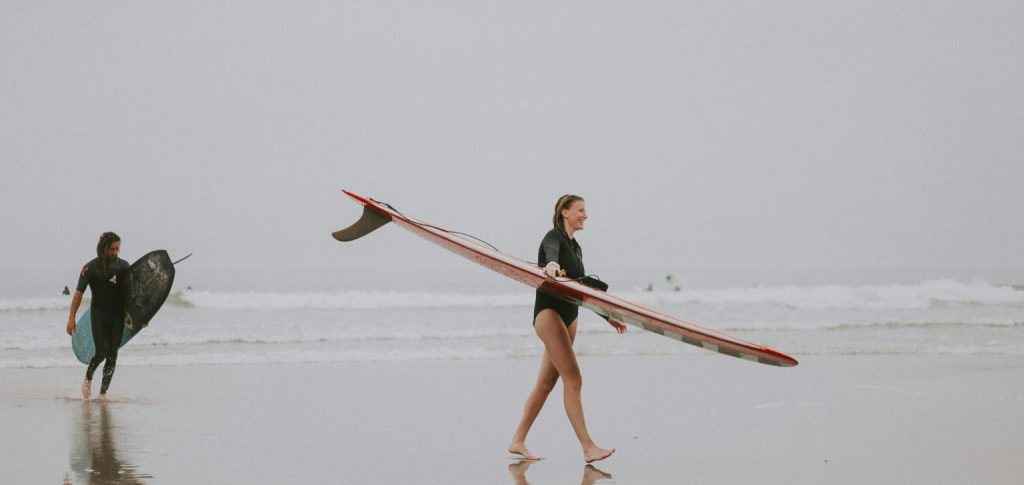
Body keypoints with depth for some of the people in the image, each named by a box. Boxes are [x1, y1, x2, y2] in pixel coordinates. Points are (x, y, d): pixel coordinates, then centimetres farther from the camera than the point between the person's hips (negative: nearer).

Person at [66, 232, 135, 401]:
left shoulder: (124, 266, 5)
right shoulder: (90, 268, -4)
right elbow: (79, 293, -4)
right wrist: (71, 319, -9)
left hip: (118, 316, 3)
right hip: (99, 315, -3)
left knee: (112, 354, -1)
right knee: (101, 352, -12)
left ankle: (103, 392, 6)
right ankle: (88, 379, 17)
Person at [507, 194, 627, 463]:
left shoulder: (576, 248, 20)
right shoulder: (554, 237, -6)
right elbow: (551, 250, -32)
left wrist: (608, 317, 26)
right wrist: (552, 264, -55)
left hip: (569, 317, 9)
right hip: (549, 312, -9)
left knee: (546, 383, 8)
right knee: (573, 379, -16)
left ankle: (517, 442, 14)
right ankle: (588, 448, -20)